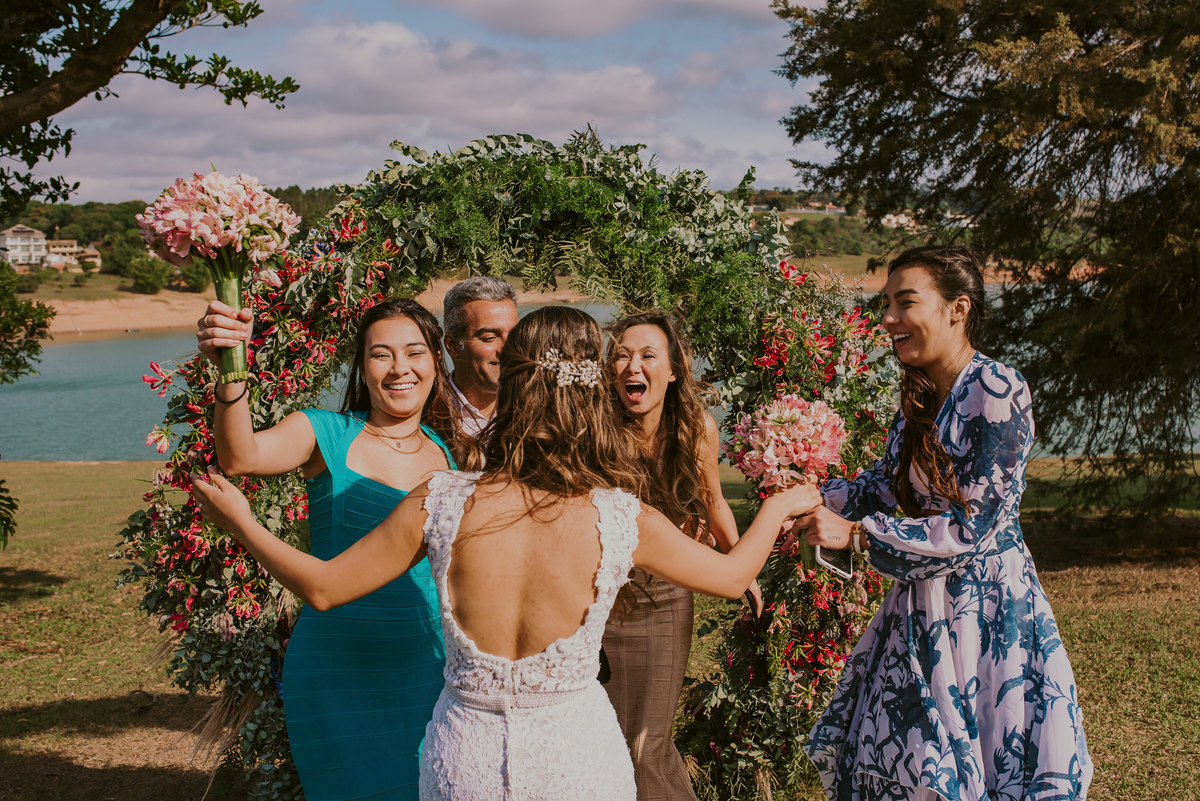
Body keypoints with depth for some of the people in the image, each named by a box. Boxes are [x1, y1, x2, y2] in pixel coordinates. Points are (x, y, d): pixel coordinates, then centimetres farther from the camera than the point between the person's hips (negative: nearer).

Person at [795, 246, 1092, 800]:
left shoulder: (996, 391, -19)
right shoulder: (920, 394, 5)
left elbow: (973, 528, -22)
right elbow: (887, 483, 15)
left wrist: (854, 533, -23)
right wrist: (823, 499, -3)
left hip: (986, 603, -7)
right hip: (925, 607, 8)